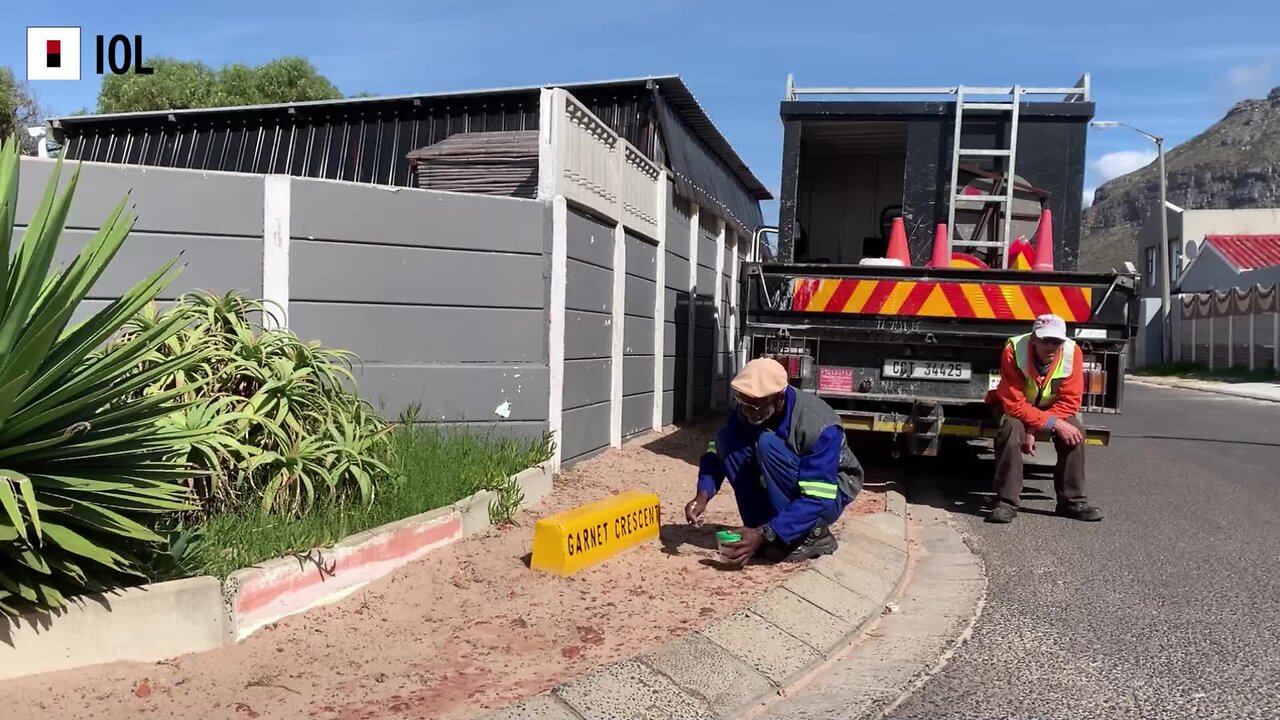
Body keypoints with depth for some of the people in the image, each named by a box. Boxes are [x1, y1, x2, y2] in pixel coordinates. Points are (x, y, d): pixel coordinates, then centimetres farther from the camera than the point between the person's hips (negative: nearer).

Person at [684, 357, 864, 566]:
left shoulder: (819, 426, -32)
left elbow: (816, 500, -34)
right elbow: (719, 448, -9)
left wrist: (764, 535, -40)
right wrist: (703, 495, -27)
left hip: (829, 495, -6)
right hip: (781, 493, 6)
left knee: (769, 444, -32)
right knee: (727, 440, -18)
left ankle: (812, 534, -18)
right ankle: (765, 528, -11)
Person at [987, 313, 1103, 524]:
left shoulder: (1072, 352, -23)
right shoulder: (1014, 351, -32)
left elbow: (1069, 401, -19)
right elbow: (1014, 404, -31)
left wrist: (1034, 429, -30)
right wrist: (1052, 423, -40)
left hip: (1052, 408, 3)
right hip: (1017, 408, -3)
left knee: (1075, 430, -24)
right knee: (1011, 428, -33)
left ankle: (1072, 500, -10)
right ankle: (1006, 502, -27)